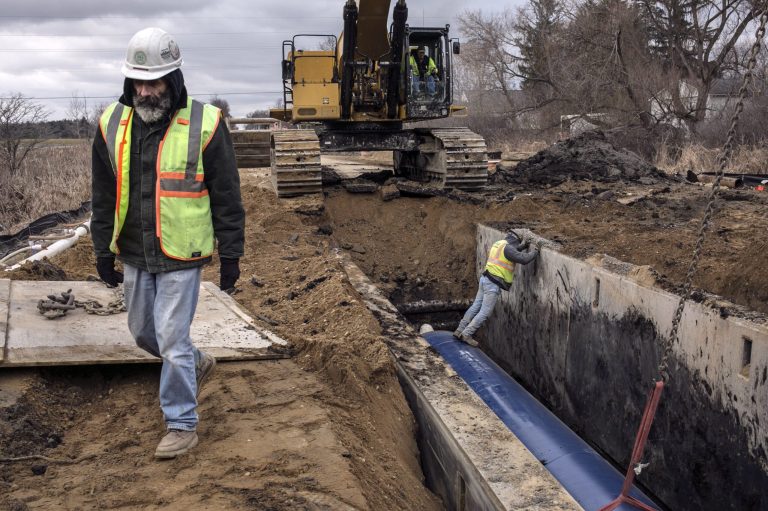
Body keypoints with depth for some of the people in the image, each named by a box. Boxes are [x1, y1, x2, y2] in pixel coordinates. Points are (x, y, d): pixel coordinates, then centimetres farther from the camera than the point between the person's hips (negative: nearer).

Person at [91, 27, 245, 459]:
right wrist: (103, 252, 10)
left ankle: (182, 425, 16)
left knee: (172, 340, -3)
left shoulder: (204, 125, -13)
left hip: (182, 257, -5)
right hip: (134, 256, 6)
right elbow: (104, 197, 9)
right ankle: (198, 364, 47)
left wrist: (231, 256, -5)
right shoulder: (113, 124, 0)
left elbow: (227, 199, -7)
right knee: (143, 332, 19)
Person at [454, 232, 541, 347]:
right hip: (493, 284, -9)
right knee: (485, 312, -2)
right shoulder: (507, 248, -14)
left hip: (485, 278, 9)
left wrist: (525, 246, 26)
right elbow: (524, 259, -20)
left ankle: (459, 331, 20)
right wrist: (536, 250, -7)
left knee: (475, 306, 15)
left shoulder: (499, 243, 13)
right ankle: (467, 334, 0)